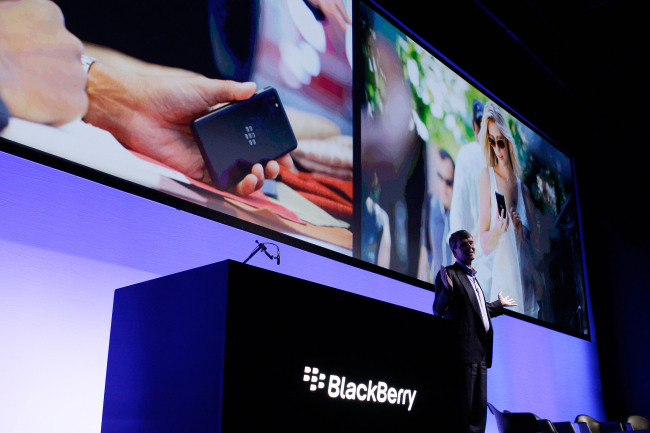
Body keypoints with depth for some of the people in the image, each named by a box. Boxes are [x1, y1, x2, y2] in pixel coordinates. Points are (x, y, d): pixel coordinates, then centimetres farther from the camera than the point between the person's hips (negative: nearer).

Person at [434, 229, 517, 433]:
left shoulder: (473, 277, 22)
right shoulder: (449, 274, -4)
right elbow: (438, 311, -11)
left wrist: (500, 304, 40)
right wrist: (447, 290, -29)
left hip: (480, 351, 9)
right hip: (465, 349, -9)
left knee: (480, 407, 9)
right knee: (463, 406, -10)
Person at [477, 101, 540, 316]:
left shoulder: (523, 188, 9)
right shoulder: (487, 176, -3)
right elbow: (485, 245, -4)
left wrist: (522, 231, -7)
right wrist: (497, 230, -23)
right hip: (500, 282, -4)